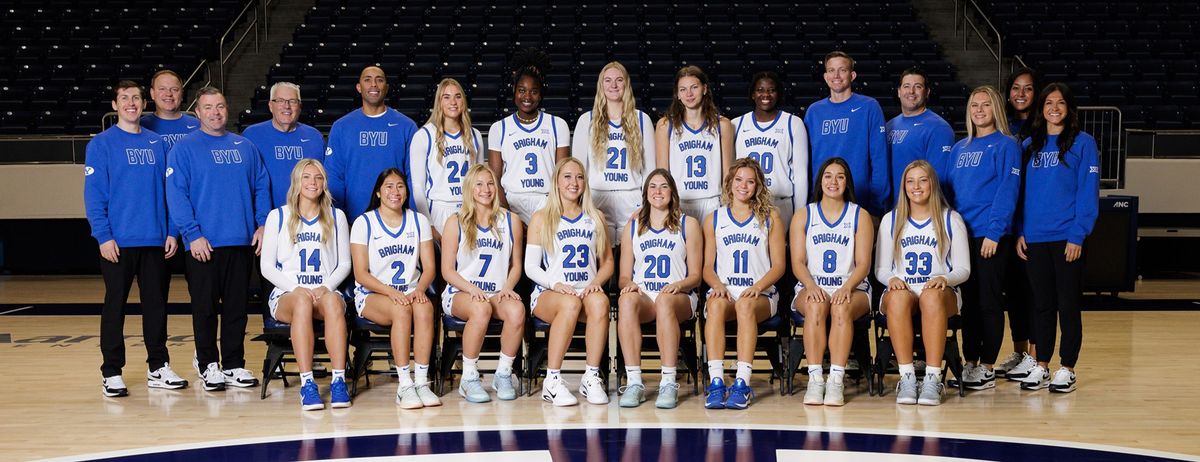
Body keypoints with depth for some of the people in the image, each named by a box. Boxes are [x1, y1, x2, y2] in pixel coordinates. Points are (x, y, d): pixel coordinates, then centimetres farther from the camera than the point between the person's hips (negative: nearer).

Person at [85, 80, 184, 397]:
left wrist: (172, 231, 4)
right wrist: (103, 236, -14)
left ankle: (158, 368, 18)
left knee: (156, 304, 9)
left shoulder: (157, 144, 10)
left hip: (155, 240, 4)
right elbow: (93, 194, -7)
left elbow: (168, 190, 11)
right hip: (118, 242, -4)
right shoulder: (101, 144, -2)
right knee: (115, 305, 2)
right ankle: (112, 373, 9)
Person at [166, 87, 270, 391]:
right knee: (205, 306, 3)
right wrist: (193, 234, -15)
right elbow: (176, 194, -8)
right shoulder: (184, 149, -1)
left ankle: (234, 365, 17)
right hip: (203, 243, -4)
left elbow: (261, 187, 13)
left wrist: (263, 224, 0)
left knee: (237, 306, 8)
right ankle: (208, 364, 14)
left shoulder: (245, 147, 12)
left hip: (242, 241, 4)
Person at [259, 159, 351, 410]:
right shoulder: (278, 216, 10)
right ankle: (306, 384, -45)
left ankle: (339, 380, -43)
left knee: (332, 301, -36)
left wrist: (326, 287, -8)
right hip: (286, 294, -1)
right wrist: (298, 287, -11)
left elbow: (344, 264, 12)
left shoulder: (336, 217, 15)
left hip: (326, 292, 1)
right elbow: (267, 267, 5)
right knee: (303, 299, -38)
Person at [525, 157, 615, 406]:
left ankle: (592, 378, -29)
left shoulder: (596, 218, 18)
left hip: (587, 291, 2)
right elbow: (531, 267, 4)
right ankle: (552, 381, -33)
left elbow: (608, 261, 18)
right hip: (548, 293, -2)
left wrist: (596, 282, -5)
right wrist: (556, 284, -15)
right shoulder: (541, 218, 10)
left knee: (599, 300, -35)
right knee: (570, 303, -38)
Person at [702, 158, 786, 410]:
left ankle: (742, 384, -43)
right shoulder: (713, 219, 17)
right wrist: (718, 285, -9)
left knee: (745, 304, -37)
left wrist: (757, 287, -11)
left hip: (760, 295, -1)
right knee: (715, 304, -35)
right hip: (724, 291, 1)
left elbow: (778, 265, 8)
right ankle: (716, 382, -42)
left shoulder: (770, 217, 13)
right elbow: (707, 267, 14)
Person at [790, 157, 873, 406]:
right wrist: (811, 286, -17)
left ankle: (836, 380, -39)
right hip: (812, 287, 0)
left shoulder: (860, 216, 10)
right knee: (816, 306, -35)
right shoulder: (803, 216, 12)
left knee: (842, 307, -36)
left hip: (852, 288, 0)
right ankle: (815, 379, -37)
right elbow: (797, 262, 4)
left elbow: (863, 264, 2)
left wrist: (846, 288, -18)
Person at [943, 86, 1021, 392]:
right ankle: (969, 363, 17)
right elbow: (947, 190, 17)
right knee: (967, 300, 9)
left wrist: (994, 231, -18)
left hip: (990, 235, -6)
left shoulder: (1006, 146, -3)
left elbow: (1007, 191, -11)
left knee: (988, 300, -2)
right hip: (959, 234, 6)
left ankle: (987, 368, 5)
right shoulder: (959, 149, 15)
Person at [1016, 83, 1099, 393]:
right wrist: (1019, 232, 4)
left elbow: (1088, 192, -6)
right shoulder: (1030, 145, 12)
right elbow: (1021, 190, 12)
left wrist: (1078, 234, -13)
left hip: (1067, 238, -4)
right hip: (1034, 239, 4)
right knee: (1041, 304, 9)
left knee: (1067, 304, 2)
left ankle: (1067, 369, 10)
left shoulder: (1082, 143, -1)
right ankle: (1041, 367, 17)